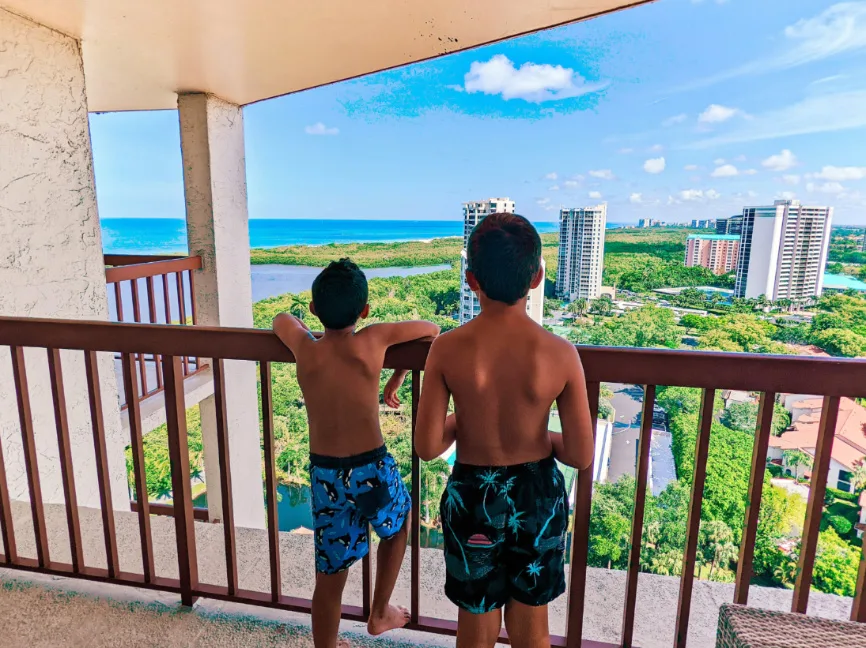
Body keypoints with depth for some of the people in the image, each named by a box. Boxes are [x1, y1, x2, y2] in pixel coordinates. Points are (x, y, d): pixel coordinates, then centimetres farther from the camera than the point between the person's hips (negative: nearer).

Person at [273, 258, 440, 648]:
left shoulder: (303, 349, -5)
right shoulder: (373, 341, -11)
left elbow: (282, 318, 17)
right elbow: (431, 329, 4)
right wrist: (398, 375, 16)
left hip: (324, 474, 2)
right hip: (371, 469, -1)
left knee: (329, 578, 16)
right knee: (398, 526, 31)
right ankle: (380, 613, 43)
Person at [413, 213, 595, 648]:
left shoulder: (448, 349, -20)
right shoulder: (560, 354, -18)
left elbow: (427, 448, -16)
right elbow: (581, 456, -12)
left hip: (473, 498, 0)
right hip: (538, 496, 1)